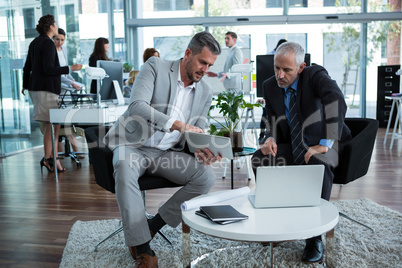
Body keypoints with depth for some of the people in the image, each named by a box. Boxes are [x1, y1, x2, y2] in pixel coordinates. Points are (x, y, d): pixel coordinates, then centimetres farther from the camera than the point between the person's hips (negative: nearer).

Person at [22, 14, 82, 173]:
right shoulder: (48, 43, -12)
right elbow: (49, 69, -20)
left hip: (35, 87, 10)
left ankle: (51, 157, 15)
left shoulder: (34, 42, 16)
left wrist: (25, 85, 32)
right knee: (52, 125, -4)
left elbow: (27, 67, 22)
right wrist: (70, 68, -16)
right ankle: (48, 158, 1)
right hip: (46, 89, -10)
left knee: (52, 124, 12)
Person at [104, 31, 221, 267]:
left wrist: (202, 153, -15)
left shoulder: (205, 92, 8)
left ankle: (152, 226, -8)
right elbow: (137, 106, -22)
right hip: (134, 145, -4)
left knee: (206, 176, -20)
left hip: (168, 152, 4)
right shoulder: (155, 66, -6)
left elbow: (197, 134, 10)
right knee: (125, 169, -37)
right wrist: (177, 124, -34)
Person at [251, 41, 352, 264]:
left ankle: (315, 238, -24)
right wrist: (271, 138, -9)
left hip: (322, 146, -5)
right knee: (259, 159, -18)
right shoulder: (270, 86, -1)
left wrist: (325, 144, -38)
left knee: (319, 165, -37)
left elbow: (337, 102, -34)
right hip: (293, 146, 5)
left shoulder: (316, 76, -17)